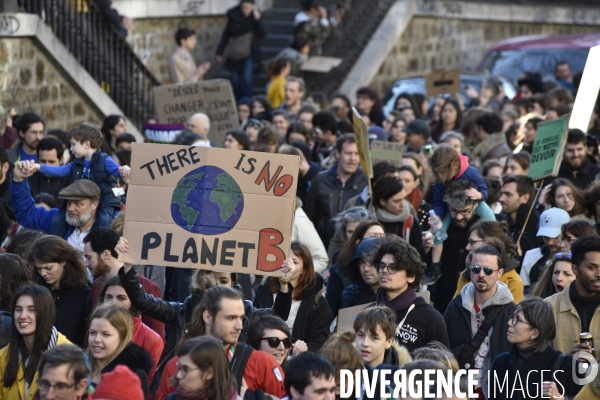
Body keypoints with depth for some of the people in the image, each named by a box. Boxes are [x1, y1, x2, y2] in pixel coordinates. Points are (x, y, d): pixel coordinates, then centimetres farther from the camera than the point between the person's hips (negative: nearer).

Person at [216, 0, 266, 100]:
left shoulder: (256, 16, -2)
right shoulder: (233, 15, -3)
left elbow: (262, 35, -9)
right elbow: (226, 34, 4)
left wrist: (257, 19, -19)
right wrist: (220, 52, 4)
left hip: (249, 53, -1)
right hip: (235, 54, 1)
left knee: (247, 79, -14)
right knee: (235, 80, 3)